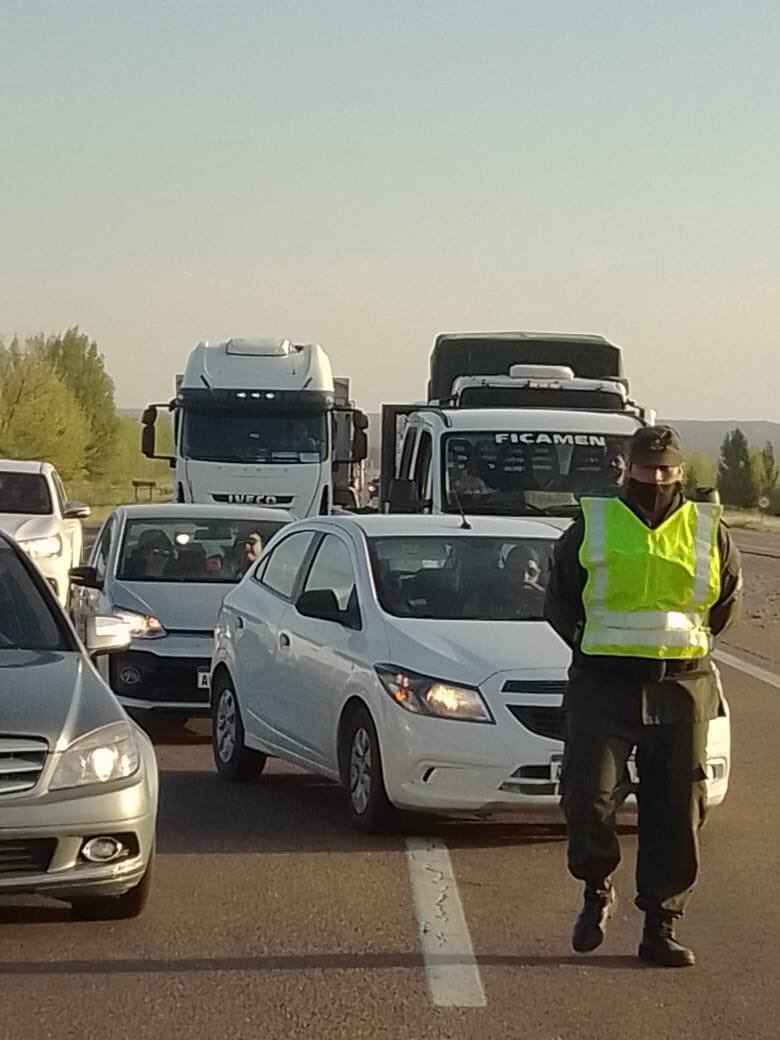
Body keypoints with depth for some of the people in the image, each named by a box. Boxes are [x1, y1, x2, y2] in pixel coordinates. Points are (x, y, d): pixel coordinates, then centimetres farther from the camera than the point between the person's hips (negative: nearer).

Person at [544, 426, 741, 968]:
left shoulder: (709, 532, 7)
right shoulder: (592, 527, 5)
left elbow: (727, 601, 20)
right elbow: (559, 601, 14)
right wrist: (591, 649, 9)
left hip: (681, 689, 1)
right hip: (604, 685, -1)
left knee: (676, 814, 2)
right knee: (588, 797, -12)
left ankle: (661, 928, 11)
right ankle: (598, 890, 15)